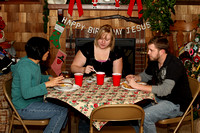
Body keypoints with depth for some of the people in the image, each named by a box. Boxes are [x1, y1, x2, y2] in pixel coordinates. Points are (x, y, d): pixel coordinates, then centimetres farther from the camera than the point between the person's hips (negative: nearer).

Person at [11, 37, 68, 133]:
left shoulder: (35, 63, 6)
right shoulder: (25, 66, -22)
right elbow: (26, 93, -30)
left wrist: (49, 78, 8)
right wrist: (47, 84, -32)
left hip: (35, 101, 10)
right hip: (24, 108, -10)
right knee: (62, 111, -16)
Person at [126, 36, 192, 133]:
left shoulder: (175, 64, -24)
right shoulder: (154, 62, 3)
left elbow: (165, 90, -34)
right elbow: (145, 75, 22)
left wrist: (137, 86, -33)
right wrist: (135, 78, -2)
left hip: (177, 104, -8)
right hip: (160, 98, 8)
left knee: (145, 116, -26)